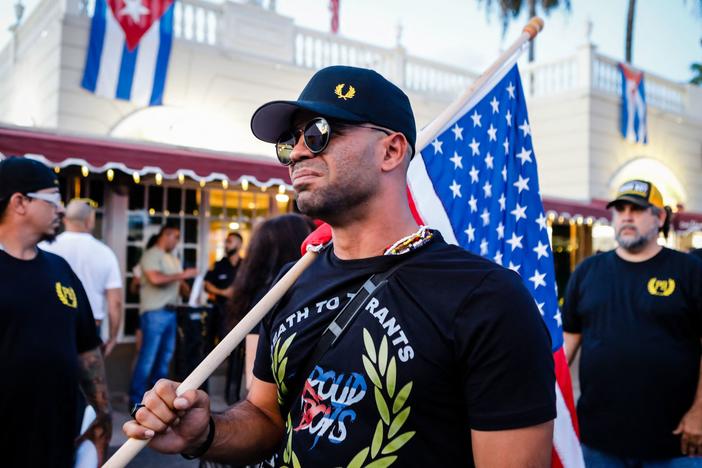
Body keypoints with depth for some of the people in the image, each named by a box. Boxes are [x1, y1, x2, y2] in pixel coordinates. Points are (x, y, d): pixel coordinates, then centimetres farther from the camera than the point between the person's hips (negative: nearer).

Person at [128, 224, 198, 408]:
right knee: (148, 357, -6)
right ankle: (136, 400, 1)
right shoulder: (151, 255, -7)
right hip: (155, 313, -8)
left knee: (165, 355, 12)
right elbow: (156, 279, -22)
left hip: (170, 312, 9)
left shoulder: (173, 259, 20)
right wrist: (182, 275, -16)